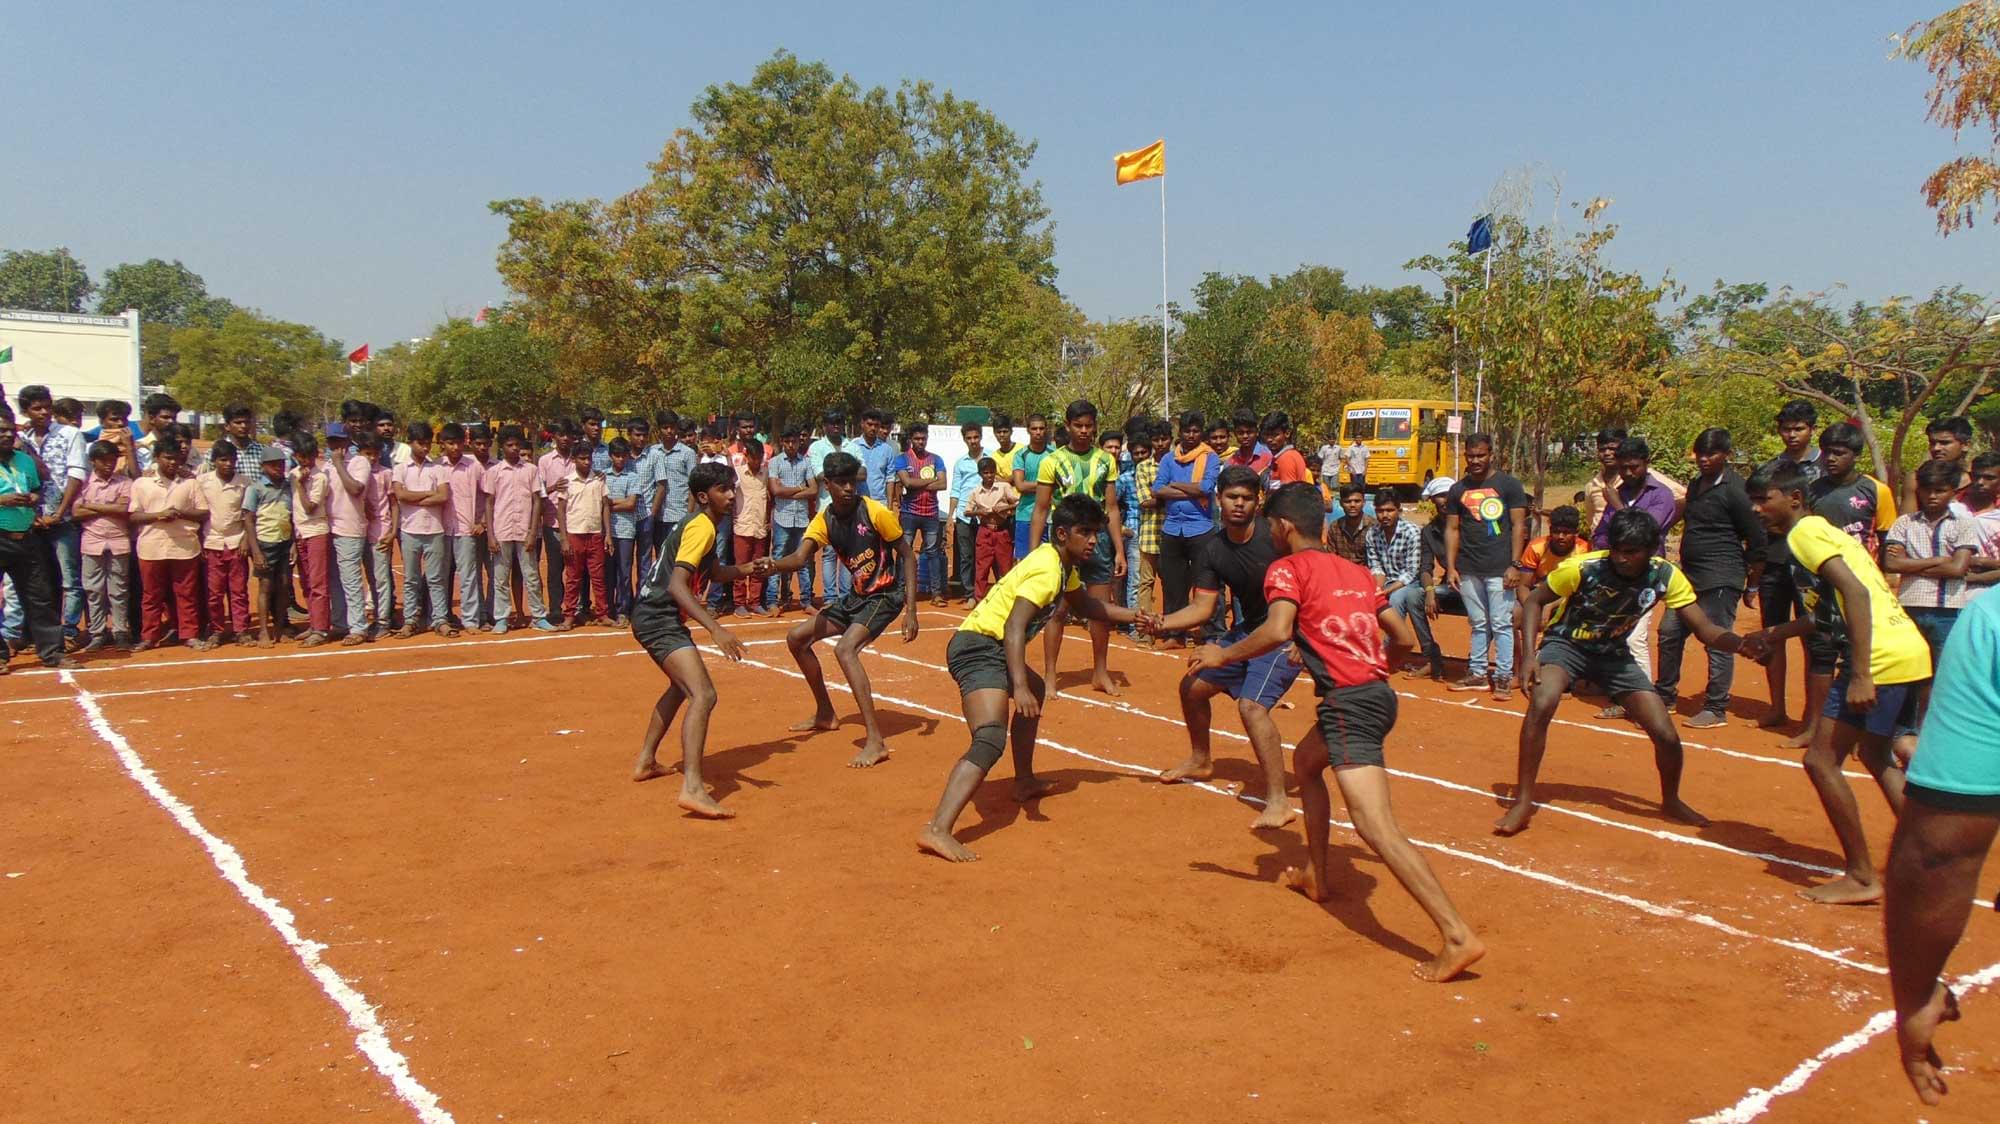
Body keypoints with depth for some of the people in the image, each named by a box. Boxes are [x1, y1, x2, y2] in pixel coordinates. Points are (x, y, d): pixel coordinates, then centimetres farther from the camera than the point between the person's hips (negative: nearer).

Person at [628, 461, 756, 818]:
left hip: (659, 617, 11)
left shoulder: (703, 524, 14)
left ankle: (646, 761, 44)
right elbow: (677, 585, -27)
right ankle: (692, 788, -35)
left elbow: (715, 573, 28)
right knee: (704, 696, -24)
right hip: (659, 618, -11)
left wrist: (747, 569, 8)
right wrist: (716, 629, -35)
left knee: (682, 686, 32)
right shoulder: (701, 527, -16)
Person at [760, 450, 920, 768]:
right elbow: (800, 558, -16)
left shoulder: (876, 513, -18)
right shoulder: (824, 520, -3)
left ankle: (876, 741, -30)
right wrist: (775, 566, -40)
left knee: (845, 648, -29)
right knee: (797, 637, 12)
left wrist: (911, 611, -17)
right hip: (857, 596, 8)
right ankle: (825, 714, 30)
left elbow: (908, 555, -12)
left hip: (886, 595, -8)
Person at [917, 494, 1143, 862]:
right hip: (980, 647, -11)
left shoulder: (1063, 565, 15)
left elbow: (1086, 606, 33)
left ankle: (1025, 782, 47)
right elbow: (1014, 627, -26)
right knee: (990, 741, -27)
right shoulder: (1046, 570, -16)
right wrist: (1019, 687, -34)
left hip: (988, 648, 11)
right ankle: (937, 830, -42)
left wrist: (1132, 616, 25)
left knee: (1036, 691, 36)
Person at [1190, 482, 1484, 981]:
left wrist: (1223, 655, -5)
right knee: (1305, 761, 32)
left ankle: (1458, 936, -23)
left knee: (1375, 827, -15)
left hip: (1349, 700, -9)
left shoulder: (1286, 569, -1)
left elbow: (1278, 630, -19)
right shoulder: (1356, 571, 21)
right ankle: (1316, 876, 40)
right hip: (1379, 692, 9)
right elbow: (1404, 638, 19)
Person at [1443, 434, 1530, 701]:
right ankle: (1477, 674, 18)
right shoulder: (1458, 490, 12)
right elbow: (1452, 529, 12)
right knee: (1478, 624, 12)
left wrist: (1515, 565, -9)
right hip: (1468, 569, 4)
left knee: (1501, 624, -4)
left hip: (1499, 568, -4)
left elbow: (1518, 526, -2)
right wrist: (1451, 567, 4)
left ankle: (1503, 678, 1)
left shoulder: (1509, 485, 1)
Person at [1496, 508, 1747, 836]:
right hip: (1566, 644, -3)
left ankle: (1671, 802, 30)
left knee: (1667, 736, -3)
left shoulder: (1666, 576, -18)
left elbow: (1706, 631, -14)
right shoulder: (1583, 567, -27)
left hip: (1614, 653, 4)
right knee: (1541, 705, -33)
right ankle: (1523, 802, -20)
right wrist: (1529, 653, -26)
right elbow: (1534, 600, -14)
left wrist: (1742, 642, -35)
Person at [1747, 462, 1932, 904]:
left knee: (1821, 760, -3)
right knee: (1876, 756, 26)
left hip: (1881, 659, -10)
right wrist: (1771, 635, 32)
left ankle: (1861, 878, 3)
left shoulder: (1805, 532, -8)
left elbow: (1856, 592, -20)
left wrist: (1861, 675, -25)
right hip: (1911, 653, 10)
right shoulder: (1823, 529, 21)